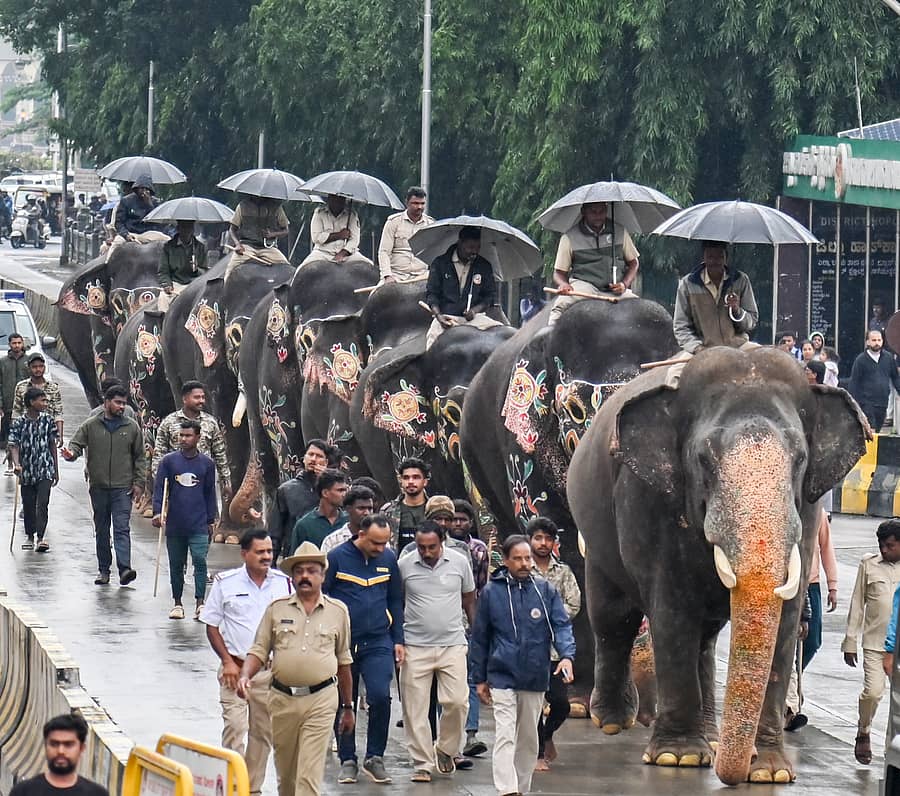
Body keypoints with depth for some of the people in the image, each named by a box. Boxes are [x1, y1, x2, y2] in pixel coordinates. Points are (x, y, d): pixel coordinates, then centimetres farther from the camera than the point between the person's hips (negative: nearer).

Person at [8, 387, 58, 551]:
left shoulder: (47, 421, 2)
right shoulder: (19, 423, -5)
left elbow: (52, 445, 9)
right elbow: (14, 445, -11)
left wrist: (56, 470, 12)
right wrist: (16, 464, -29)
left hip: (45, 470, 0)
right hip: (27, 470, 0)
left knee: (42, 504, -12)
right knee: (28, 505, 9)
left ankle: (41, 537, -14)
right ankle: (29, 536, 24)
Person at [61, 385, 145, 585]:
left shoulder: (132, 428, 4)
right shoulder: (90, 426, 4)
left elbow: (140, 458, 8)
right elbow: (76, 444, 3)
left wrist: (139, 482, 1)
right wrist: (70, 453, -22)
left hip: (123, 488, -2)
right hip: (98, 487, 2)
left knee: (122, 528, -12)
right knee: (101, 530, 9)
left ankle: (124, 568, -22)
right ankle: (104, 570, 17)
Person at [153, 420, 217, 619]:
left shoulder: (207, 464, 7)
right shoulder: (169, 461, 3)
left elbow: (210, 493, 14)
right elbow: (159, 488, 2)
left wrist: (211, 520, 13)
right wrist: (157, 512, -11)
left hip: (199, 526, -1)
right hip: (174, 526, 1)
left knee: (200, 560, -14)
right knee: (176, 564, 9)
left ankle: (200, 603, -15)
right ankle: (177, 604, 19)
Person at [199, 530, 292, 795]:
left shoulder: (284, 583, 4)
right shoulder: (226, 583, -2)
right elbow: (211, 626, 3)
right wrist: (228, 661, -7)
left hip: (271, 671, 3)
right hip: (235, 668, -3)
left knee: (263, 733, 8)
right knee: (234, 728, -13)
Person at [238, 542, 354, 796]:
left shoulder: (337, 611, 7)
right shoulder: (277, 609, 7)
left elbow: (343, 662, 14)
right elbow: (259, 651, 8)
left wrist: (348, 708, 18)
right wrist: (245, 676, -13)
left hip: (321, 701, -2)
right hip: (282, 699, 2)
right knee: (285, 775, 12)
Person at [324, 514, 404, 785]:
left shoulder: (388, 559, 5)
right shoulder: (337, 557, -4)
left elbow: (396, 601, 15)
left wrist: (398, 639, 11)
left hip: (378, 643, 1)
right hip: (343, 642, -1)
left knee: (380, 696, -14)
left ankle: (375, 757, 1)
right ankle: (347, 761, 18)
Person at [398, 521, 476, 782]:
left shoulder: (459, 562, 1)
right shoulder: (404, 565, -2)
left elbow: (470, 601, 13)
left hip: (453, 645, 0)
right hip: (415, 647, 0)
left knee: (457, 701, -6)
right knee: (415, 708, -1)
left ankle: (445, 750, 18)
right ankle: (422, 763, 8)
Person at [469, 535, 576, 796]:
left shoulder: (546, 590, 4)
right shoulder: (492, 592, 1)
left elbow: (561, 625, -1)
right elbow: (479, 638, 7)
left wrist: (566, 655, -21)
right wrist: (480, 679, 8)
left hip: (536, 677, 3)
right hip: (502, 677, -3)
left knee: (528, 739, 14)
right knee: (505, 737, -14)